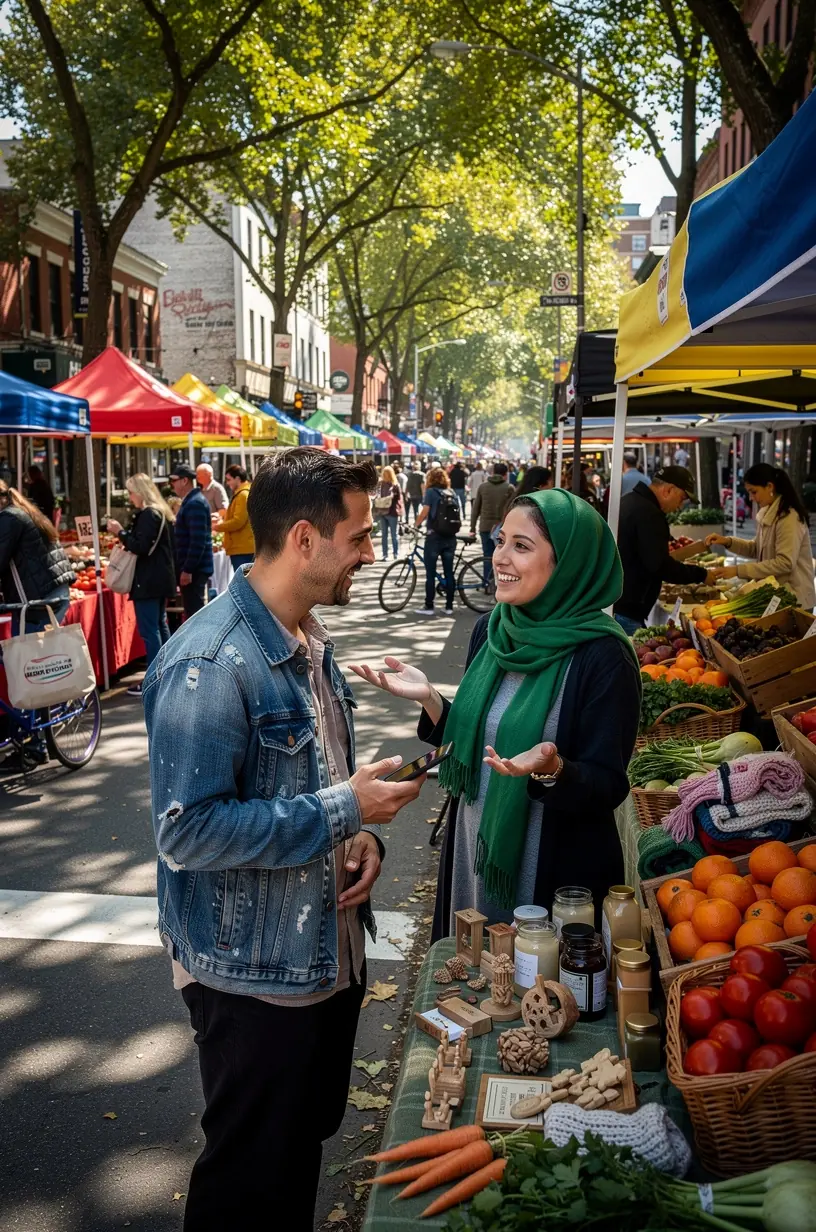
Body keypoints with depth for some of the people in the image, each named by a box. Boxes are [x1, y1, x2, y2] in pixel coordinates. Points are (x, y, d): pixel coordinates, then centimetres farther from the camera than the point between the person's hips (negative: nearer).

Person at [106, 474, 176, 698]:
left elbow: (141, 547, -21)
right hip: (161, 578, 11)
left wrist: (120, 532, -12)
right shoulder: (162, 512, 15)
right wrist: (126, 534, 16)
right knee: (160, 626, 16)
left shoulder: (148, 514, -15)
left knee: (149, 630, -7)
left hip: (148, 581, -11)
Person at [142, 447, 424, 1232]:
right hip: (254, 974, -8)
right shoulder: (209, 663, -26)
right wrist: (344, 809, -25)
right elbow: (188, 832, -28)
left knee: (307, 1141, 26)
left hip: (330, 952, 9)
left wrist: (362, 834, -4)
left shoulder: (309, 640, 5)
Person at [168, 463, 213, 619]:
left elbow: (198, 541, -23)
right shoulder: (190, 502, 16)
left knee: (195, 613, -6)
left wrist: (187, 570, -22)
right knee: (194, 613, 14)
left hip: (194, 570, -10)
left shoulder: (195, 504, -16)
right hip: (193, 569, 10)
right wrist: (184, 568, 22)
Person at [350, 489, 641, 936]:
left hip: (555, 878, -6)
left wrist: (552, 770, -34)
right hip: (472, 857, 6)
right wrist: (429, 698, -7)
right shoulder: (490, 630, 0)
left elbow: (608, 787, -16)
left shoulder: (602, 657, -18)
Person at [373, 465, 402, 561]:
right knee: (384, 534, 7)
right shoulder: (379, 484, 6)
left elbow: (399, 498, -4)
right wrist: (376, 511, 2)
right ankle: (385, 554, 11)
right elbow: (375, 497, 9)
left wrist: (399, 510, -10)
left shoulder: (395, 485, -4)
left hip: (392, 513, -3)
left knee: (394, 534, 4)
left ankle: (396, 553, 12)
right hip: (382, 512, 3)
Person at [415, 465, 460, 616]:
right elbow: (457, 514, 8)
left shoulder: (431, 491, -4)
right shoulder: (452, 493, 10)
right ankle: (449, 606, 10)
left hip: (435, 536, -5)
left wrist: (415, 525, -3)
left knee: (430, 573, 0)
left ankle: (429, 606, 2)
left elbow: (425, 512, -14)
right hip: (450, 537, 5)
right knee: (449, 572, 8)